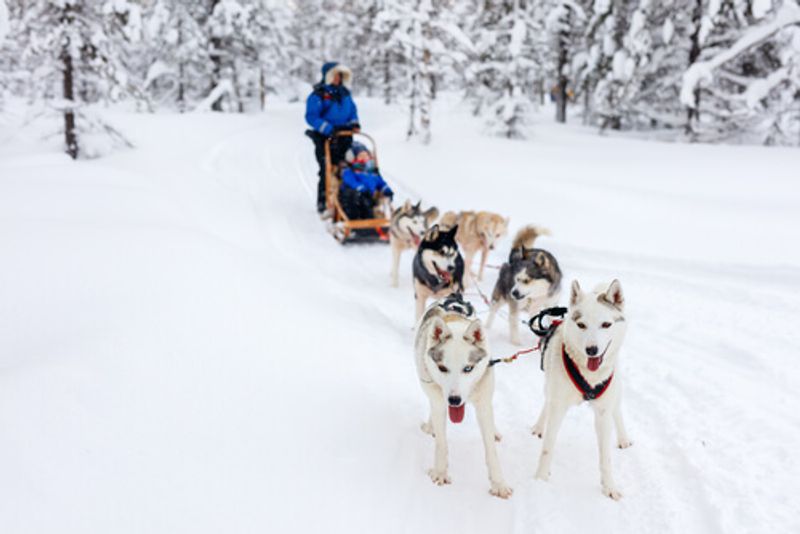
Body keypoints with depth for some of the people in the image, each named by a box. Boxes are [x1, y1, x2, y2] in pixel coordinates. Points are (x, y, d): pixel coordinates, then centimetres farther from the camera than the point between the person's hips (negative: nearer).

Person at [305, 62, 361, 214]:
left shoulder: (344, 93, 15)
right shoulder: (318, 95, -5)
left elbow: (352, 111, 24)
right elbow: (311, 117, -12)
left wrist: (354, 123, 3)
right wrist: (329, 129, -21)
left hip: (344, 138, 6)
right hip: (325, 139, -5)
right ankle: (323, 202, 0)